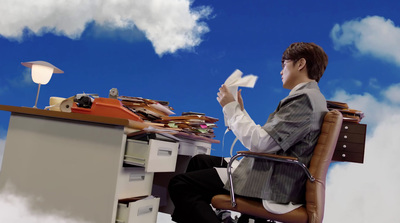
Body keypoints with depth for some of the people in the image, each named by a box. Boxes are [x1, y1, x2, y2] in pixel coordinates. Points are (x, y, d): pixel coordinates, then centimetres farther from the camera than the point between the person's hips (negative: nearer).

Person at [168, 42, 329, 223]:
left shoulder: (304, 98, -17)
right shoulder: (308, 96, 15)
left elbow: (260, 143, -23)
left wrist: (231, 107, -10)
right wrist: (239, 110, 15)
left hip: (272, 184, -11)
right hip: (270, 172, 11)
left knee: (179, 185, -12)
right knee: (199, 161, 22)